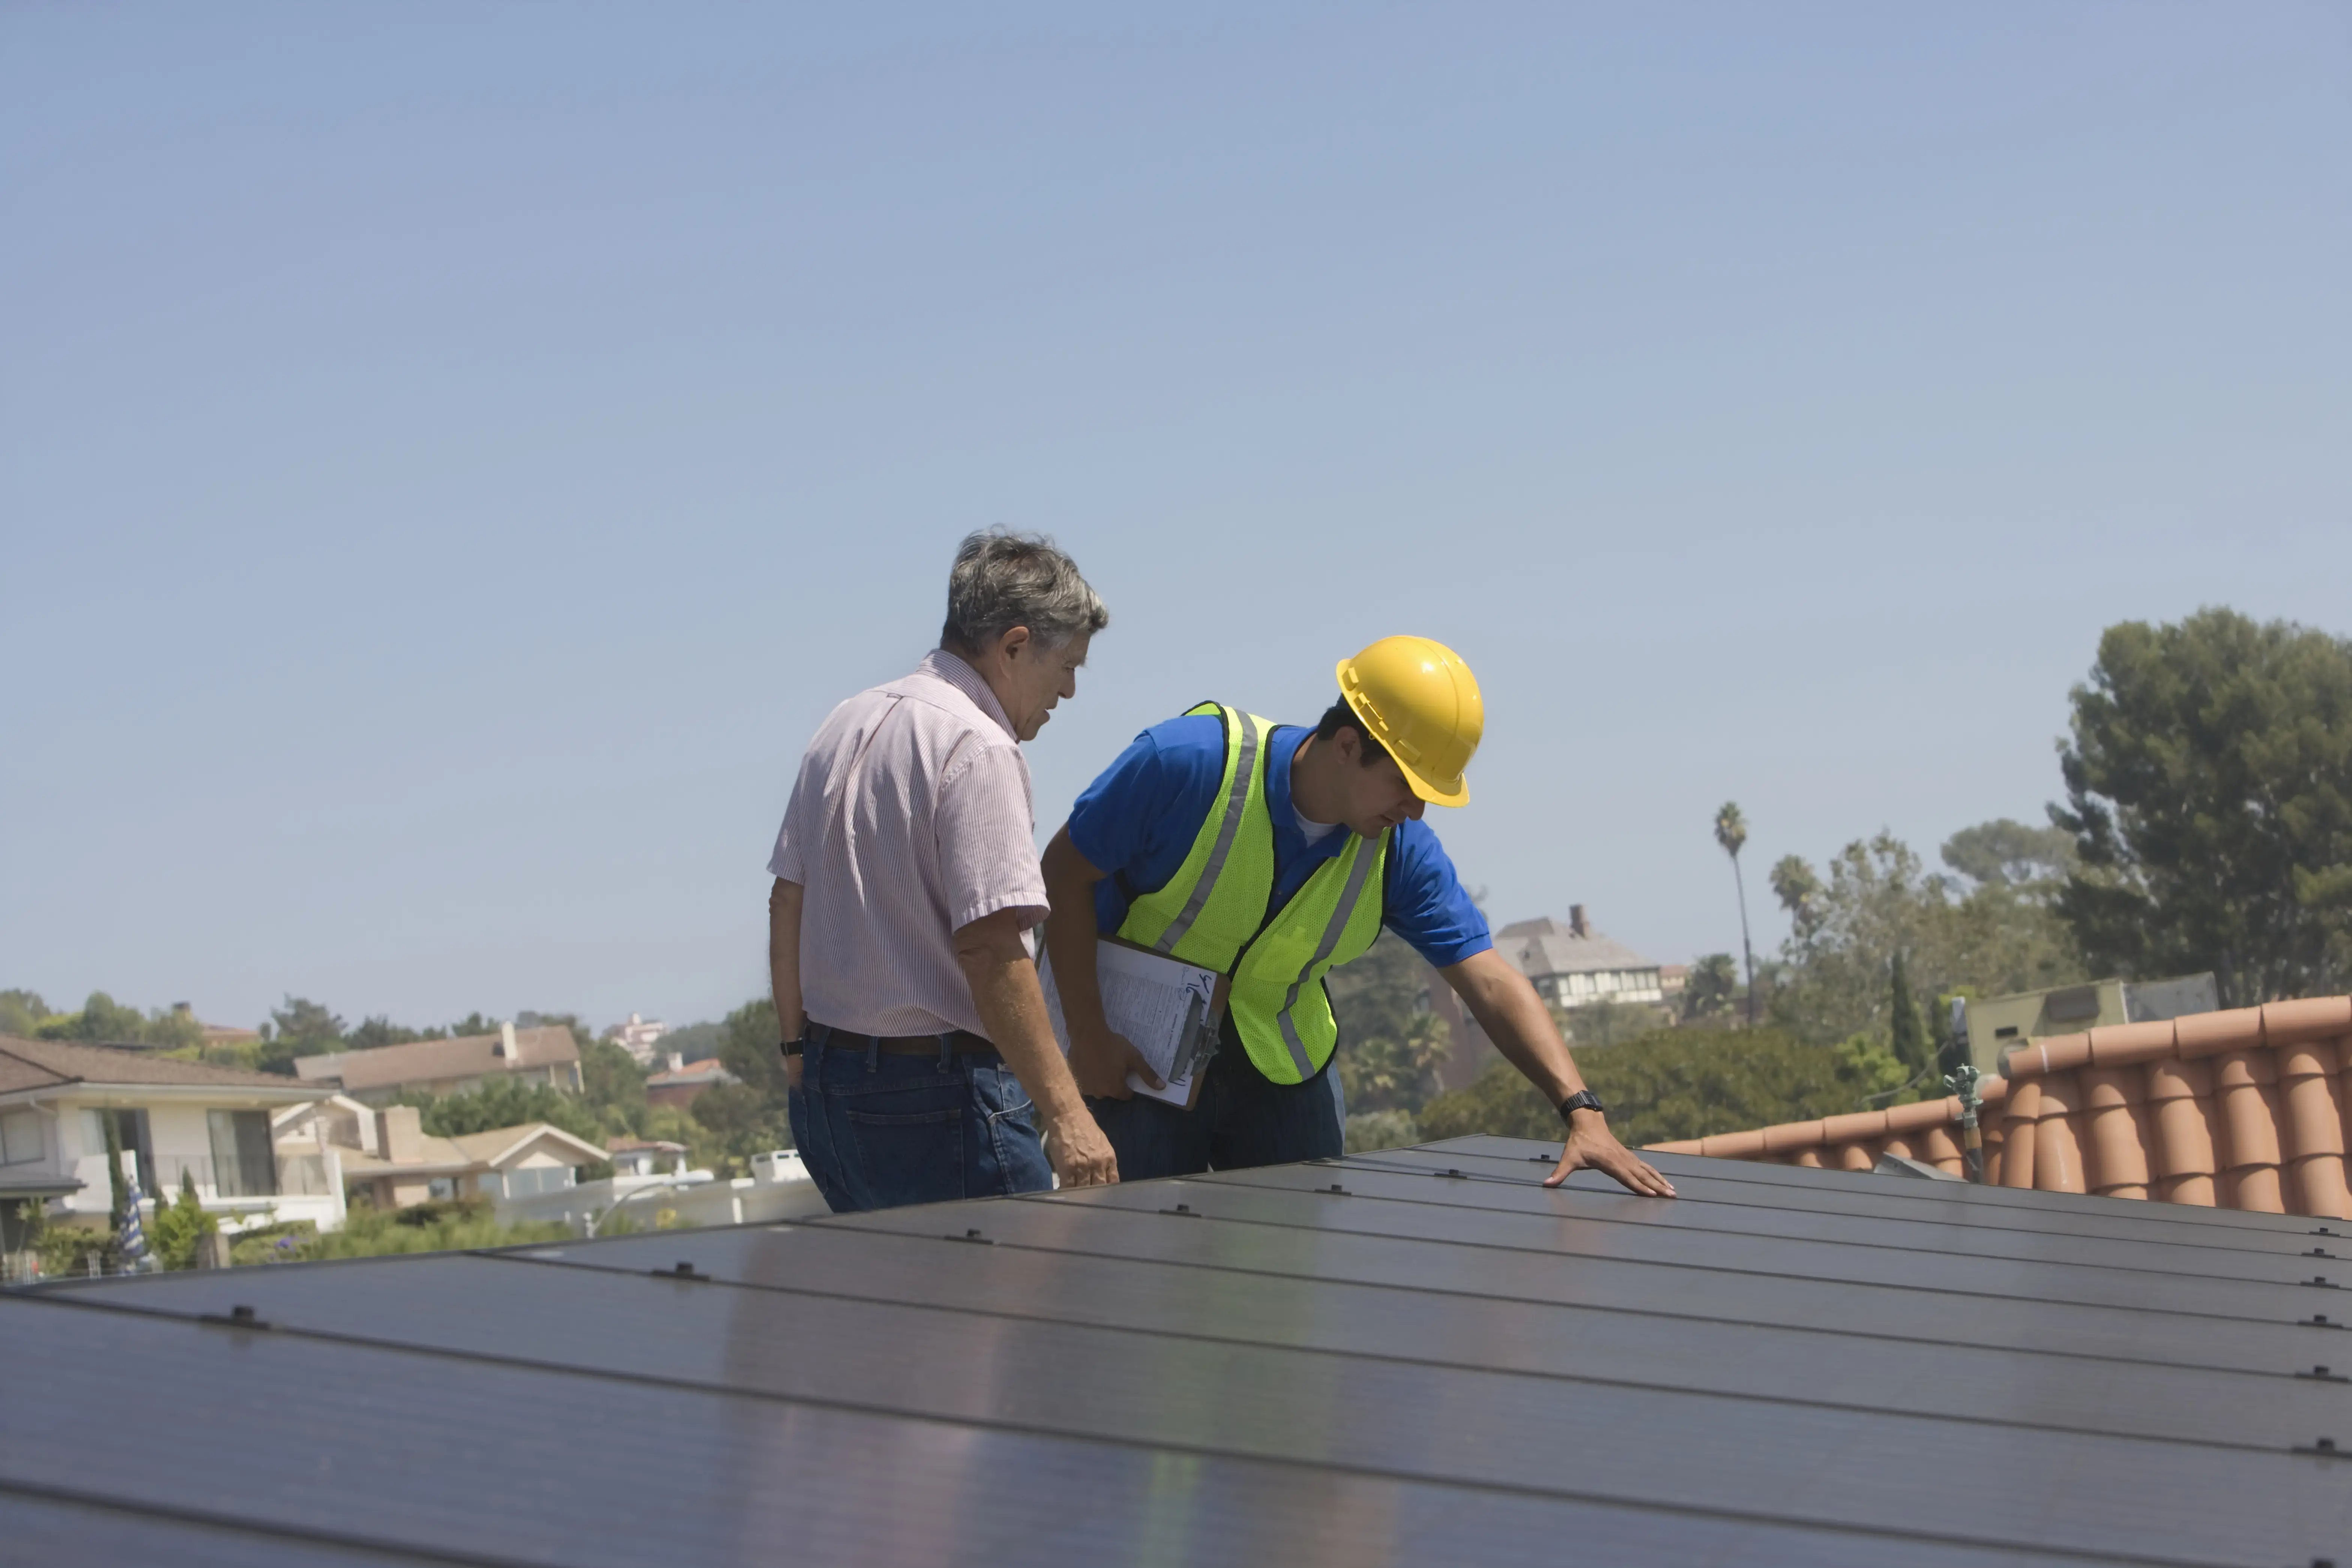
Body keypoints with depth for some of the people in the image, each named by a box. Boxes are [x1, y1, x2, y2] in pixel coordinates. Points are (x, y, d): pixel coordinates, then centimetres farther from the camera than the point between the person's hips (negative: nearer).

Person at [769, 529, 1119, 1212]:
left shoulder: (847, 725, 13)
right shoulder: (978, 751, -15)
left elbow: (788, 901, 17)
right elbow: (989, 947, -22)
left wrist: (798, 1051, 25)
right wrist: (1064, 1113, -23)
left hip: (828, 1084, 9)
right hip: (939, 1094, -9)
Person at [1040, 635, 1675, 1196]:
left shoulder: (1402, 851, -11)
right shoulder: (1188, 764, -23)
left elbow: (1491, 983, -14)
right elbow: (1066, 872, -13)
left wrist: (1582, 1110, -27)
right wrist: (1088, 1035, -15)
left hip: (1279, 1068, 4)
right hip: (1141, 1063, -4)